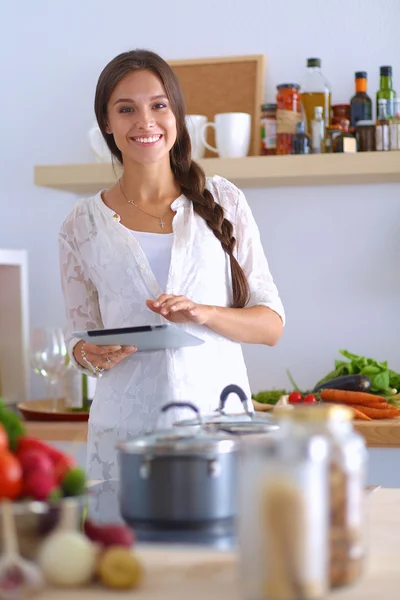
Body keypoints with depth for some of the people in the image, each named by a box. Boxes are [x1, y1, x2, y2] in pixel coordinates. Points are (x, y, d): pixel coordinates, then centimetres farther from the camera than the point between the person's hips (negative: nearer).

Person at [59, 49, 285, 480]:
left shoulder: (223, 202, 4)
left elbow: (271, 324, 3)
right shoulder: (82, 225, 5)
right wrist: (92, 355, -9)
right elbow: (80, 337, 13)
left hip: (219, 417, 0)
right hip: (125, 429, 0)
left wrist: (203, 313, -15)